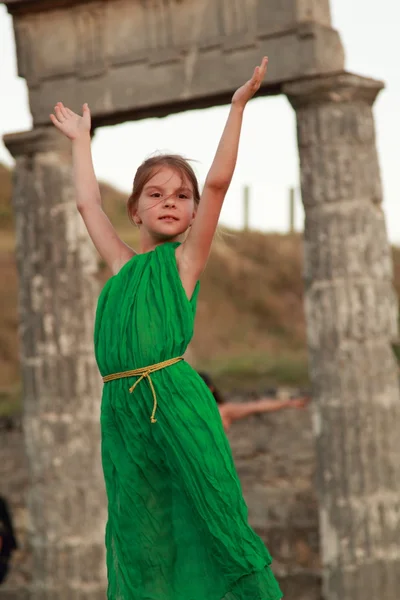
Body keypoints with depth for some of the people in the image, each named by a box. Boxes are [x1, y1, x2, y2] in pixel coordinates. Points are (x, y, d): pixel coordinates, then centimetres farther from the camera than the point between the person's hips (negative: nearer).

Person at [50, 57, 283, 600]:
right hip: (122, 406, 5)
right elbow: (88, 202, 31)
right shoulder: (122, 264, 18)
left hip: (177, 399, -5)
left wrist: (238, 106, 0)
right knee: (136, 540, 5)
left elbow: (218, 181, -1)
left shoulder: (185, 258, 7)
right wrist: (81, 140, 41)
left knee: (220, 519, -7)